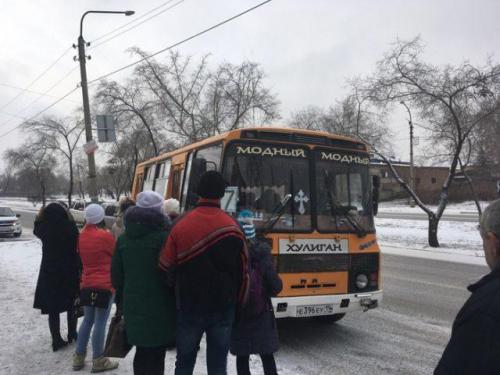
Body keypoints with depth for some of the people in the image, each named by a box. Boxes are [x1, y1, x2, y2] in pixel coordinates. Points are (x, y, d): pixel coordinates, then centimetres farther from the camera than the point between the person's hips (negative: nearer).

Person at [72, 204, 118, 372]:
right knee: (100, 322, 1)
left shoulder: (81, 236, 4)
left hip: (86, 284, 7)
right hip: (105, 284, -7)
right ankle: (98, 361, 9)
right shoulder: (105, 236, -16)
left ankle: (79, 357, 23)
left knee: (87, 320, 18)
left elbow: (81, 257, 14)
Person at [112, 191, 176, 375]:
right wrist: (176, 301, 0)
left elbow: (116, 275, 10)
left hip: (133, 306, 6)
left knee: (141, 352, 20)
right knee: (156, 355, 4)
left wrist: (122, 298, 22)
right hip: (159, 307, -5)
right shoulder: (163, 237, -14)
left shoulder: (123, 238, 5)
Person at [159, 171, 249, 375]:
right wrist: (239, 301, 14)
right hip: (223, 306, 0)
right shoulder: (232, 227, -7)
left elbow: (167, 268, -3)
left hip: (189, 305, 0)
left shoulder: (181, 224, -9)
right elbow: (243, 270, 0)